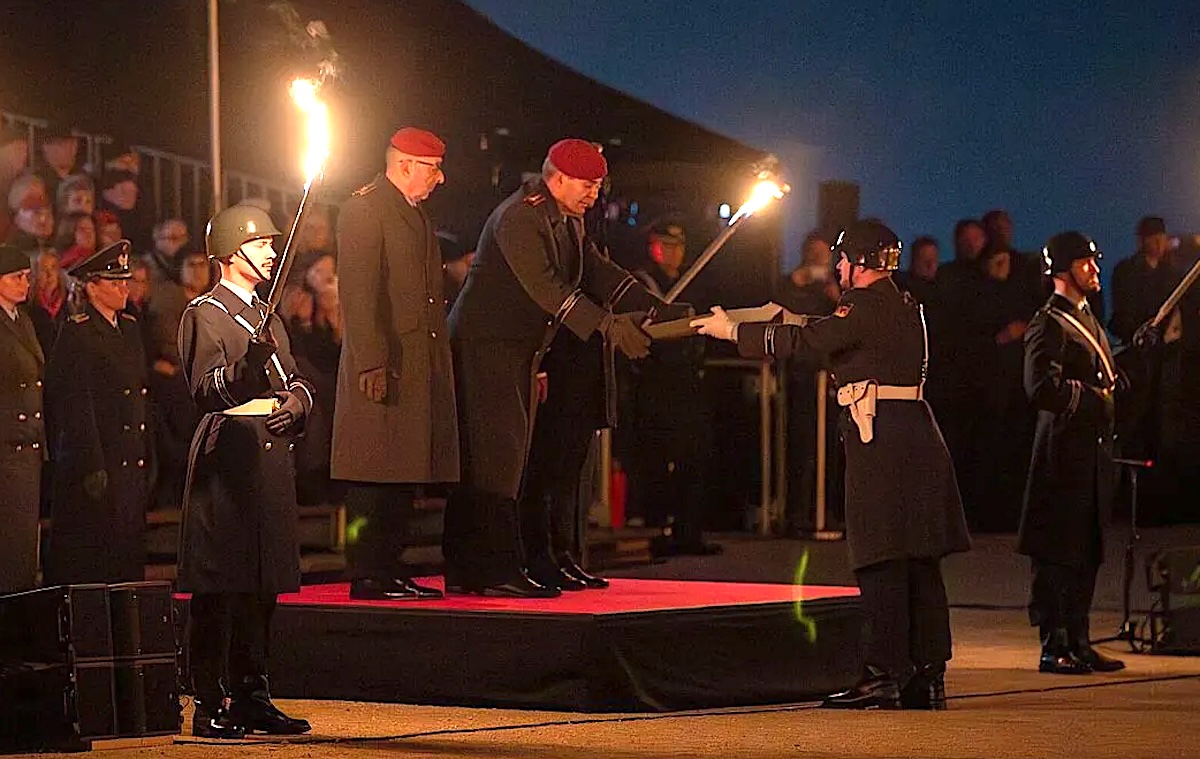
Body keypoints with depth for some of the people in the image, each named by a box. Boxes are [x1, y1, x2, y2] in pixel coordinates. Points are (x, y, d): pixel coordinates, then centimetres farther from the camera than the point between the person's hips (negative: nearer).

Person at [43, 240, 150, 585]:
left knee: (127, 553, 7)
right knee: (90, 556, -5)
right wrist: (92, 467, -18)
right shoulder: (77, 334, -9)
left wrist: (146, 457, 15)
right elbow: (76, 406, -14)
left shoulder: (129, 329, 15)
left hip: (131, 463, 8)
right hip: (97, 461, -8)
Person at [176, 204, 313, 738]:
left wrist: (293, 404, -5)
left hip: (271, 455, 8)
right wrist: (250, 360, -34)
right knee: (218, 588, -8)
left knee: (262, 587, 10)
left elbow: (298, 384, 18)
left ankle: (251, 698, 17)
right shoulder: (204, 315, -4)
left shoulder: (267, 318, 22)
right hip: (227, 458, -8)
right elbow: (206, 390, -17)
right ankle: (209, 707, -6)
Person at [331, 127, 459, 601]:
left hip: (419, 365, 9)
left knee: (406, 474, 8)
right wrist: (372, 363, -22)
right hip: (384, 365, -9)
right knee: (376, 475, -8)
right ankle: (367, 576, -6)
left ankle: (391, 570, 12)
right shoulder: (363, 210, -8)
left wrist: (437, 364, 16)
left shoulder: (415, 214, 21)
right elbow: (359, 294, -16)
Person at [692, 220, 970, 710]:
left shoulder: (867, 306, -11)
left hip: (879, 439, -9)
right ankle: (928, 675, 11)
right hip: (916, 435, 9)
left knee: (883, 562, -7)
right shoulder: (903, 306, 17)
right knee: (919, 559, 9)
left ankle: (885, 674, -7)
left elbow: (806, 341, -15)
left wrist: (732, 331, -8)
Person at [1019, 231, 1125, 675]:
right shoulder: (1049, 324, -11)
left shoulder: (1089, 321, 20)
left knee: (1087, 552, 11)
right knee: (1056, 553, -6)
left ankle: (1077, 643, 17)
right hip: (1063, 454, -10)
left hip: (1093, 451, 10)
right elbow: (1042, 389, -22)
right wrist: (1091, 396, -14)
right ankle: (1054, 648, -4)